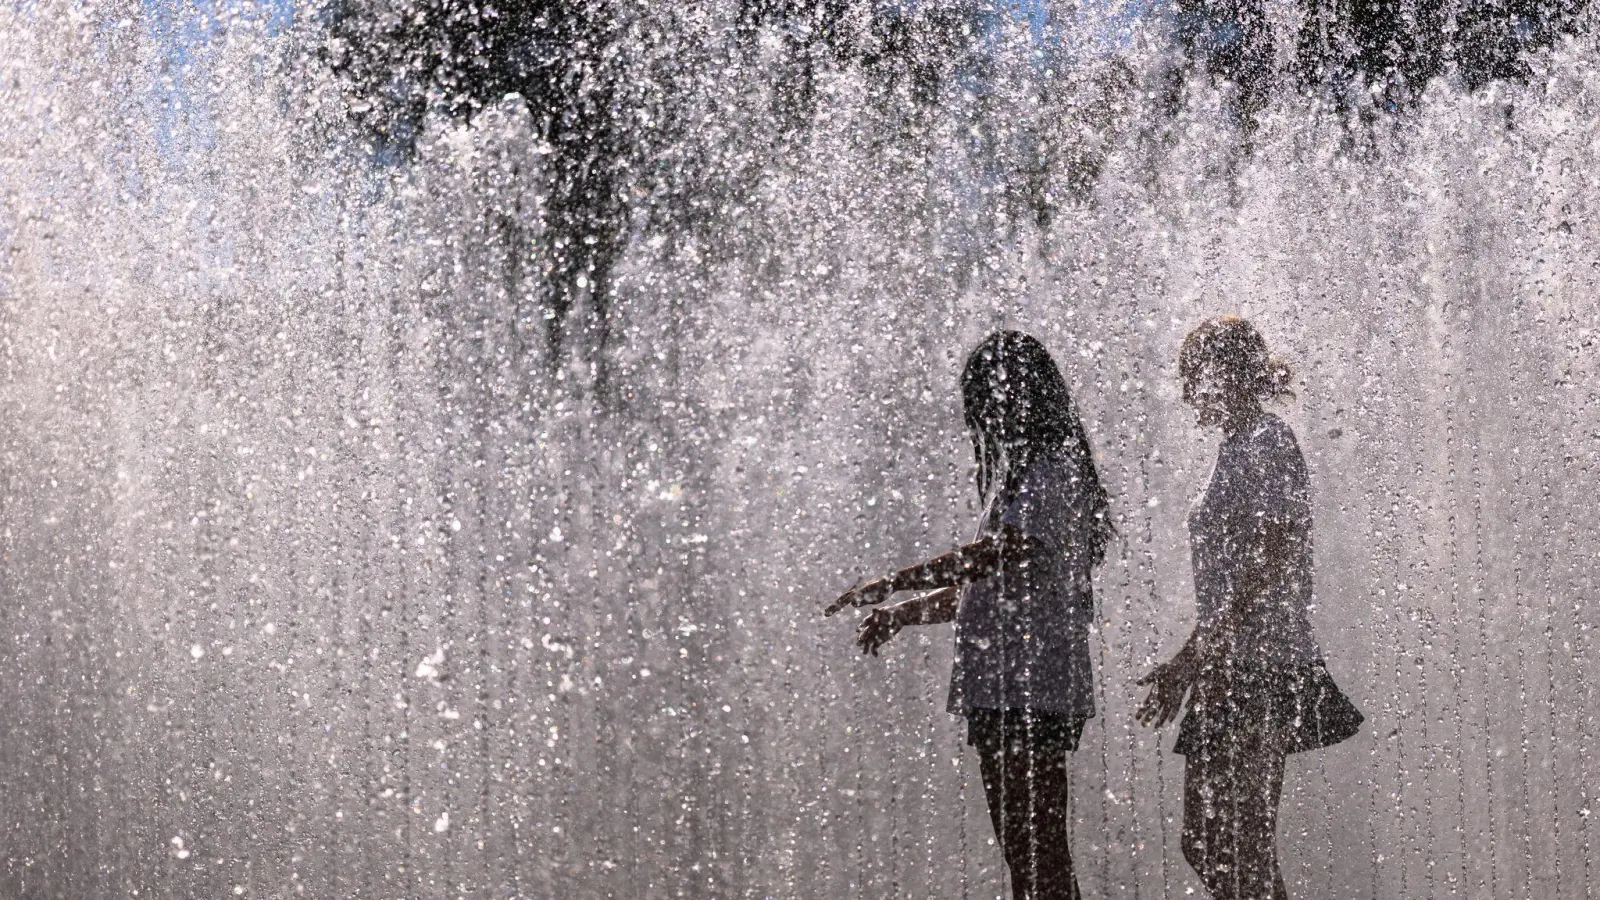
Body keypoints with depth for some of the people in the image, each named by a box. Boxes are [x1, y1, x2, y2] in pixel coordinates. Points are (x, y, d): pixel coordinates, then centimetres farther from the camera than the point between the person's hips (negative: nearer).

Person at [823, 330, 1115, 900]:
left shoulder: (1053, 470, -10)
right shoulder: (1022, 470, 20)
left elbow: (1000, 554, -23)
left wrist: (888, 587, -20)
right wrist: (900, 614, 17)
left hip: (1031, 693, -10)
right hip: (1002, 691, 10)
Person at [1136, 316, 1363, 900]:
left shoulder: (1267, 447, -11)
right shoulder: (1241, 448, 18)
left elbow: (1268, 571, -19)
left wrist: (1193, 659, -20)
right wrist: (1194, 661, 21)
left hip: (1259, 670, -10)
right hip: (1233, 671, 10)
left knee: (1238, 850, -9)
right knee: (1206, 843, 10)